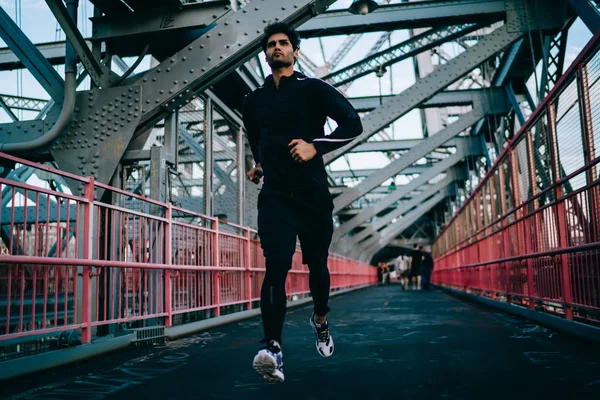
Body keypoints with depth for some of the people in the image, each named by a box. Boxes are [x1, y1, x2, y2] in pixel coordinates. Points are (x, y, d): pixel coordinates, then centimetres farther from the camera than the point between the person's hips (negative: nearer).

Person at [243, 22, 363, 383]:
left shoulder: (314, 89, 2)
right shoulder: (255, 100, 14)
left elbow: (353, 124, -7)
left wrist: (316, 146, -18)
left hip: (313, 193, -1)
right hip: (275, 195, 1)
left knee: (317, 264, 12)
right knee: (276, 266, -16)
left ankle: (321, 320, 40)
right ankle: (273, 350, -21)